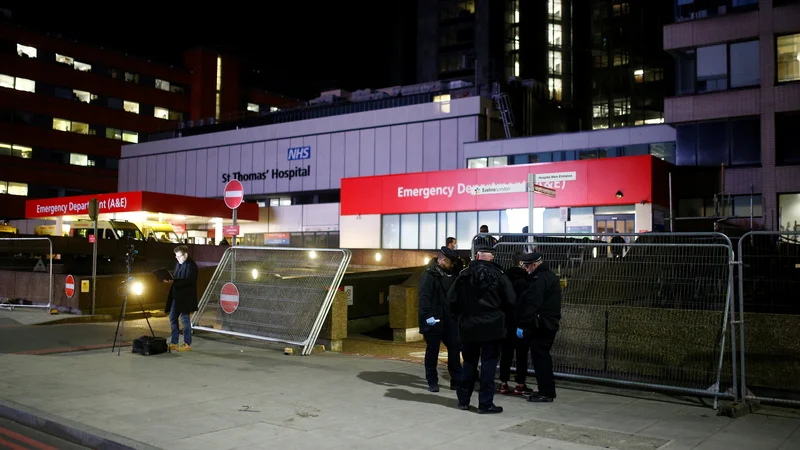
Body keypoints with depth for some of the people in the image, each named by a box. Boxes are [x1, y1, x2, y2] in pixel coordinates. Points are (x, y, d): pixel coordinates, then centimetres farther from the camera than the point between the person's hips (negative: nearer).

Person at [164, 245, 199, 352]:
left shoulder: (191, 265, -12)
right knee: (173, 318, 11)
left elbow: (189, 281, -22)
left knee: (185, 319, -2)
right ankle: (174, 343, 19)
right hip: (176, 296, 9)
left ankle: (187, 344, 8)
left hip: (186, 297, -9)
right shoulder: (178, 264, 16)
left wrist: (173, 281, -27)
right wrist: (170, 280, 1)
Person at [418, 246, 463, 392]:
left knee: (455, 348, 6)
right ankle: (432, 382, 15)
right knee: (432, 351, 4)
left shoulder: (449, 274, 13)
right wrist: (428, 315, -29)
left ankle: (456, 380, 16)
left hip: (448, 320, 7)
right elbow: (424, 297, -21)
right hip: (433, 321, -7)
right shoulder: (429, 275, -12)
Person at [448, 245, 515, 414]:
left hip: (468, 326, 3)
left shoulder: (464, 274, 1)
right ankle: (486, 403, 2)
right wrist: (501, 314, 12)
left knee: (469, 362, 15)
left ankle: (463, 400, 21)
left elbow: (452, 299, 2)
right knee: (488, 363, 2)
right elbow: (510, 302, -7)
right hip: (491, 326, -3)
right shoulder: (498, 275, -7)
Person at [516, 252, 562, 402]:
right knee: (544, 356, 17)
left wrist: (522, 325, -20)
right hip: (551, 323, 10)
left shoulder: (539, 279, -16)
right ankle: (548, 390, 24)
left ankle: (546, 393, -1)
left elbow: (531, 305, -22)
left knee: (540, 357, -4)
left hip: (541, 326, -10)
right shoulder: (551, 276, 16)